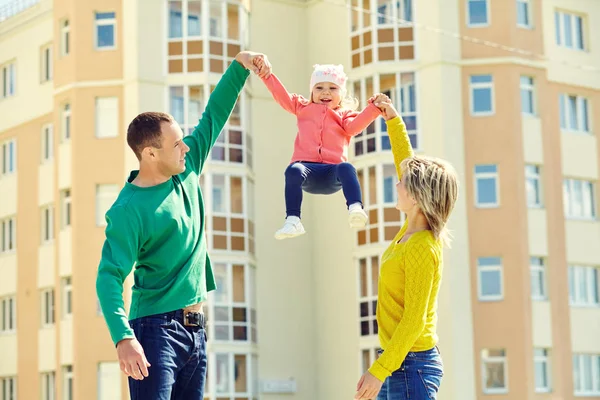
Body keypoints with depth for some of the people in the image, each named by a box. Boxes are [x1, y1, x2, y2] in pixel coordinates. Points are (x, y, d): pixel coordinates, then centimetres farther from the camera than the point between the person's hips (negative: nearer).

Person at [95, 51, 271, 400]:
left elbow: (213, 117, 17)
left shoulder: (186, 171, 7)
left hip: (195, 329, 8)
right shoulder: (129, 210, -15)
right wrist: (123, 337, -33)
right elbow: (109, 278, -21)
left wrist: (239, 65, 11)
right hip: (156, 328, -8)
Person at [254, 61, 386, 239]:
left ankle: (356, 209, -52)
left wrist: (373, 108, -13)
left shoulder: (344, 114, 23)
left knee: (346, 168, -35)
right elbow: (282, 95, 22)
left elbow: (354, 126, 1)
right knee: (293, 170, -35)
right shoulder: (303, 108, 28)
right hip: (306, 166, 1)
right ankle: (292, 220, -41)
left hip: (332, 171, 0)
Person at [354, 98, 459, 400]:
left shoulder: (422, 249, -20)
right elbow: (406, 165, 20)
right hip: (398, 361, 10)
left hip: (410, 364, -10)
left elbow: (414, 320, -23)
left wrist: (379, 371, -24)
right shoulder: (412, 227, 5)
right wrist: (393, 121, 24)